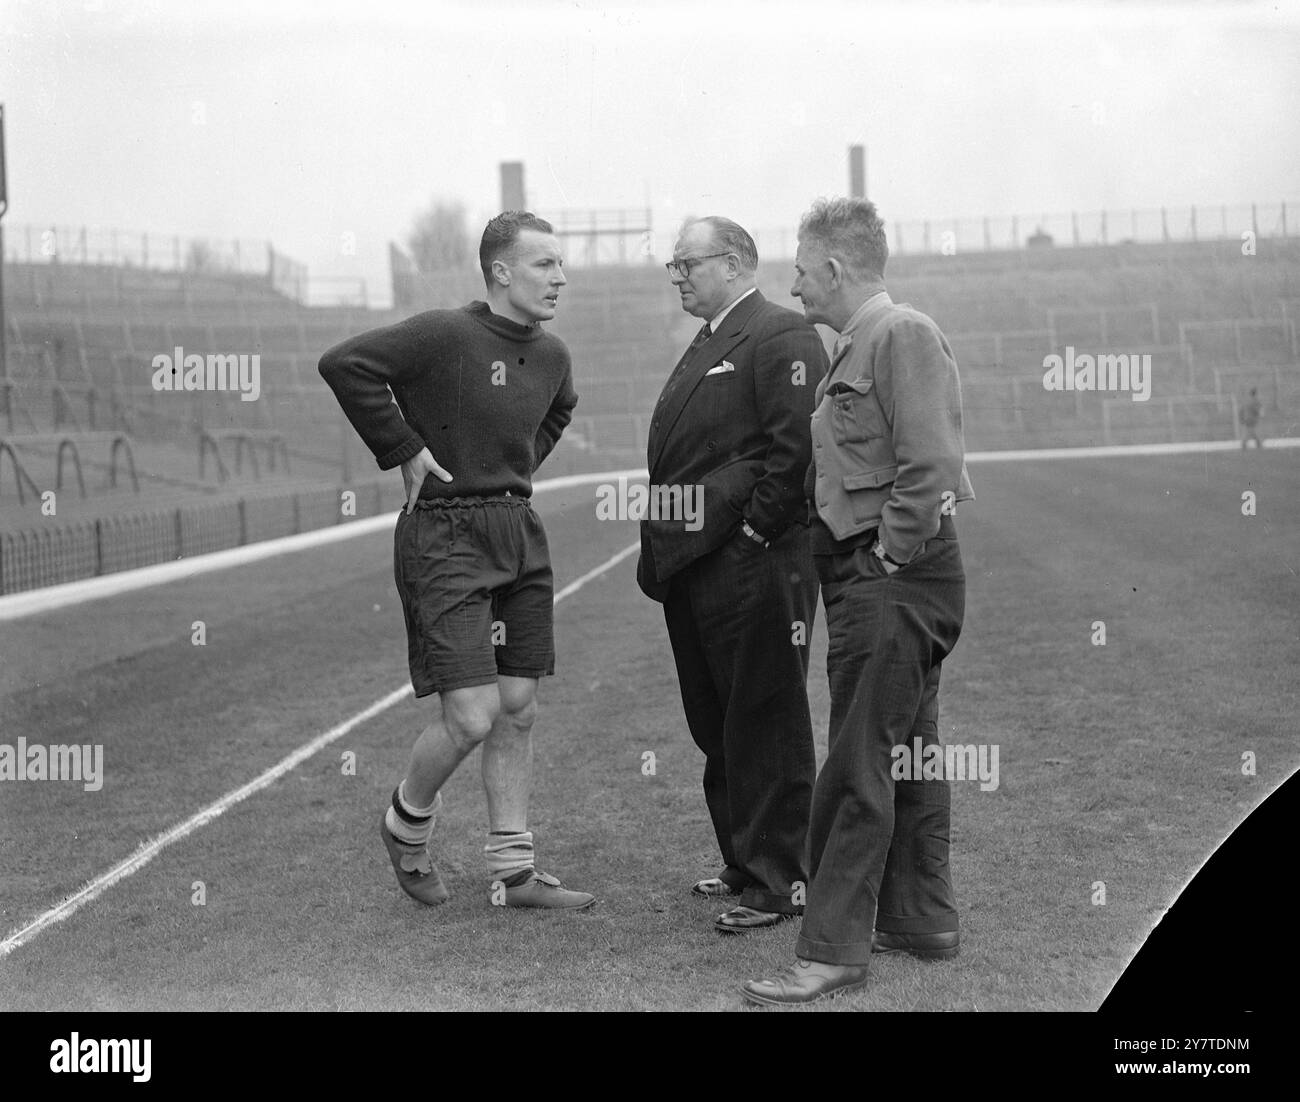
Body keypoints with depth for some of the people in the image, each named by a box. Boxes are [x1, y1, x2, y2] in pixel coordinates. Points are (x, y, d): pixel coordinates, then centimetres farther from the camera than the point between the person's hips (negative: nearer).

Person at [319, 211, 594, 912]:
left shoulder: (551, 356, 8)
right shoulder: (445, 335, -15)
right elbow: (344, 364, -21)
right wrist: (403, 448, -16)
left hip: (521, 534, 7)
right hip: (445, 537, -7)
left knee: (518, 710, 9)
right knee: (471, 717, -9)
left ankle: (512, 872, 18)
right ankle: (406, 825, 20)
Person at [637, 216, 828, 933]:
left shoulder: (782, 337, -10)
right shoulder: (708, 345, 21)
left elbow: (794, 448, -19)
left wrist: (755, 532, -18)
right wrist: (663, 550, 15)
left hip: (752, 567, -10)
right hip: (692, 569, 10)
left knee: (765, 728, -1)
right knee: (717, 730, 16)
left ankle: (780, 883, 7)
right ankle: (743, 864, 28)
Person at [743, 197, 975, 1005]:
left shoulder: (903, 335, -14)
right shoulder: (859, 345, 17)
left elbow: (930, 467, -23)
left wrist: (891, 556, -17)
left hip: (892, 577, -10)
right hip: (871, 575, 10)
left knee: (858, 768, -6)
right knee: (908, 752, 17)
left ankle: (834, 951, 0)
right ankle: (921, 919, 28)